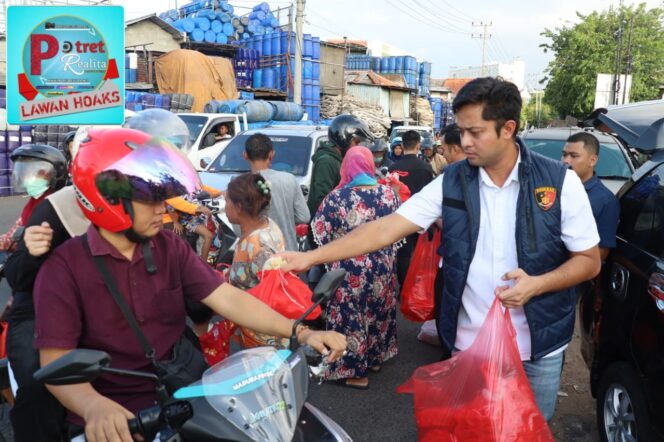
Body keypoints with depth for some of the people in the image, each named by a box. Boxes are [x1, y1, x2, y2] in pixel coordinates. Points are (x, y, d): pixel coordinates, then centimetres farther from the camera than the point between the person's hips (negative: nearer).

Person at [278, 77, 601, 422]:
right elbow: (386, 228, -11)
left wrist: (537, 284, -23)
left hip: (538, 349, -1)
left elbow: (589, 260, -3)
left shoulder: (560, 182, -10)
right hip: (468, 345, 1)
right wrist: (311, 257, -19)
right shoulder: (451, 183, -6)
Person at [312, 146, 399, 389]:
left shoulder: (336, 198, -18)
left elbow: (320, 236, -10)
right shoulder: (389, 193, -6)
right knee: (377, 312, 22)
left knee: (350, 317, 9)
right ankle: (375, 358, 40)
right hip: (382, 268, 5)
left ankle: (353, 370, 21)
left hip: (349, 272, -4)